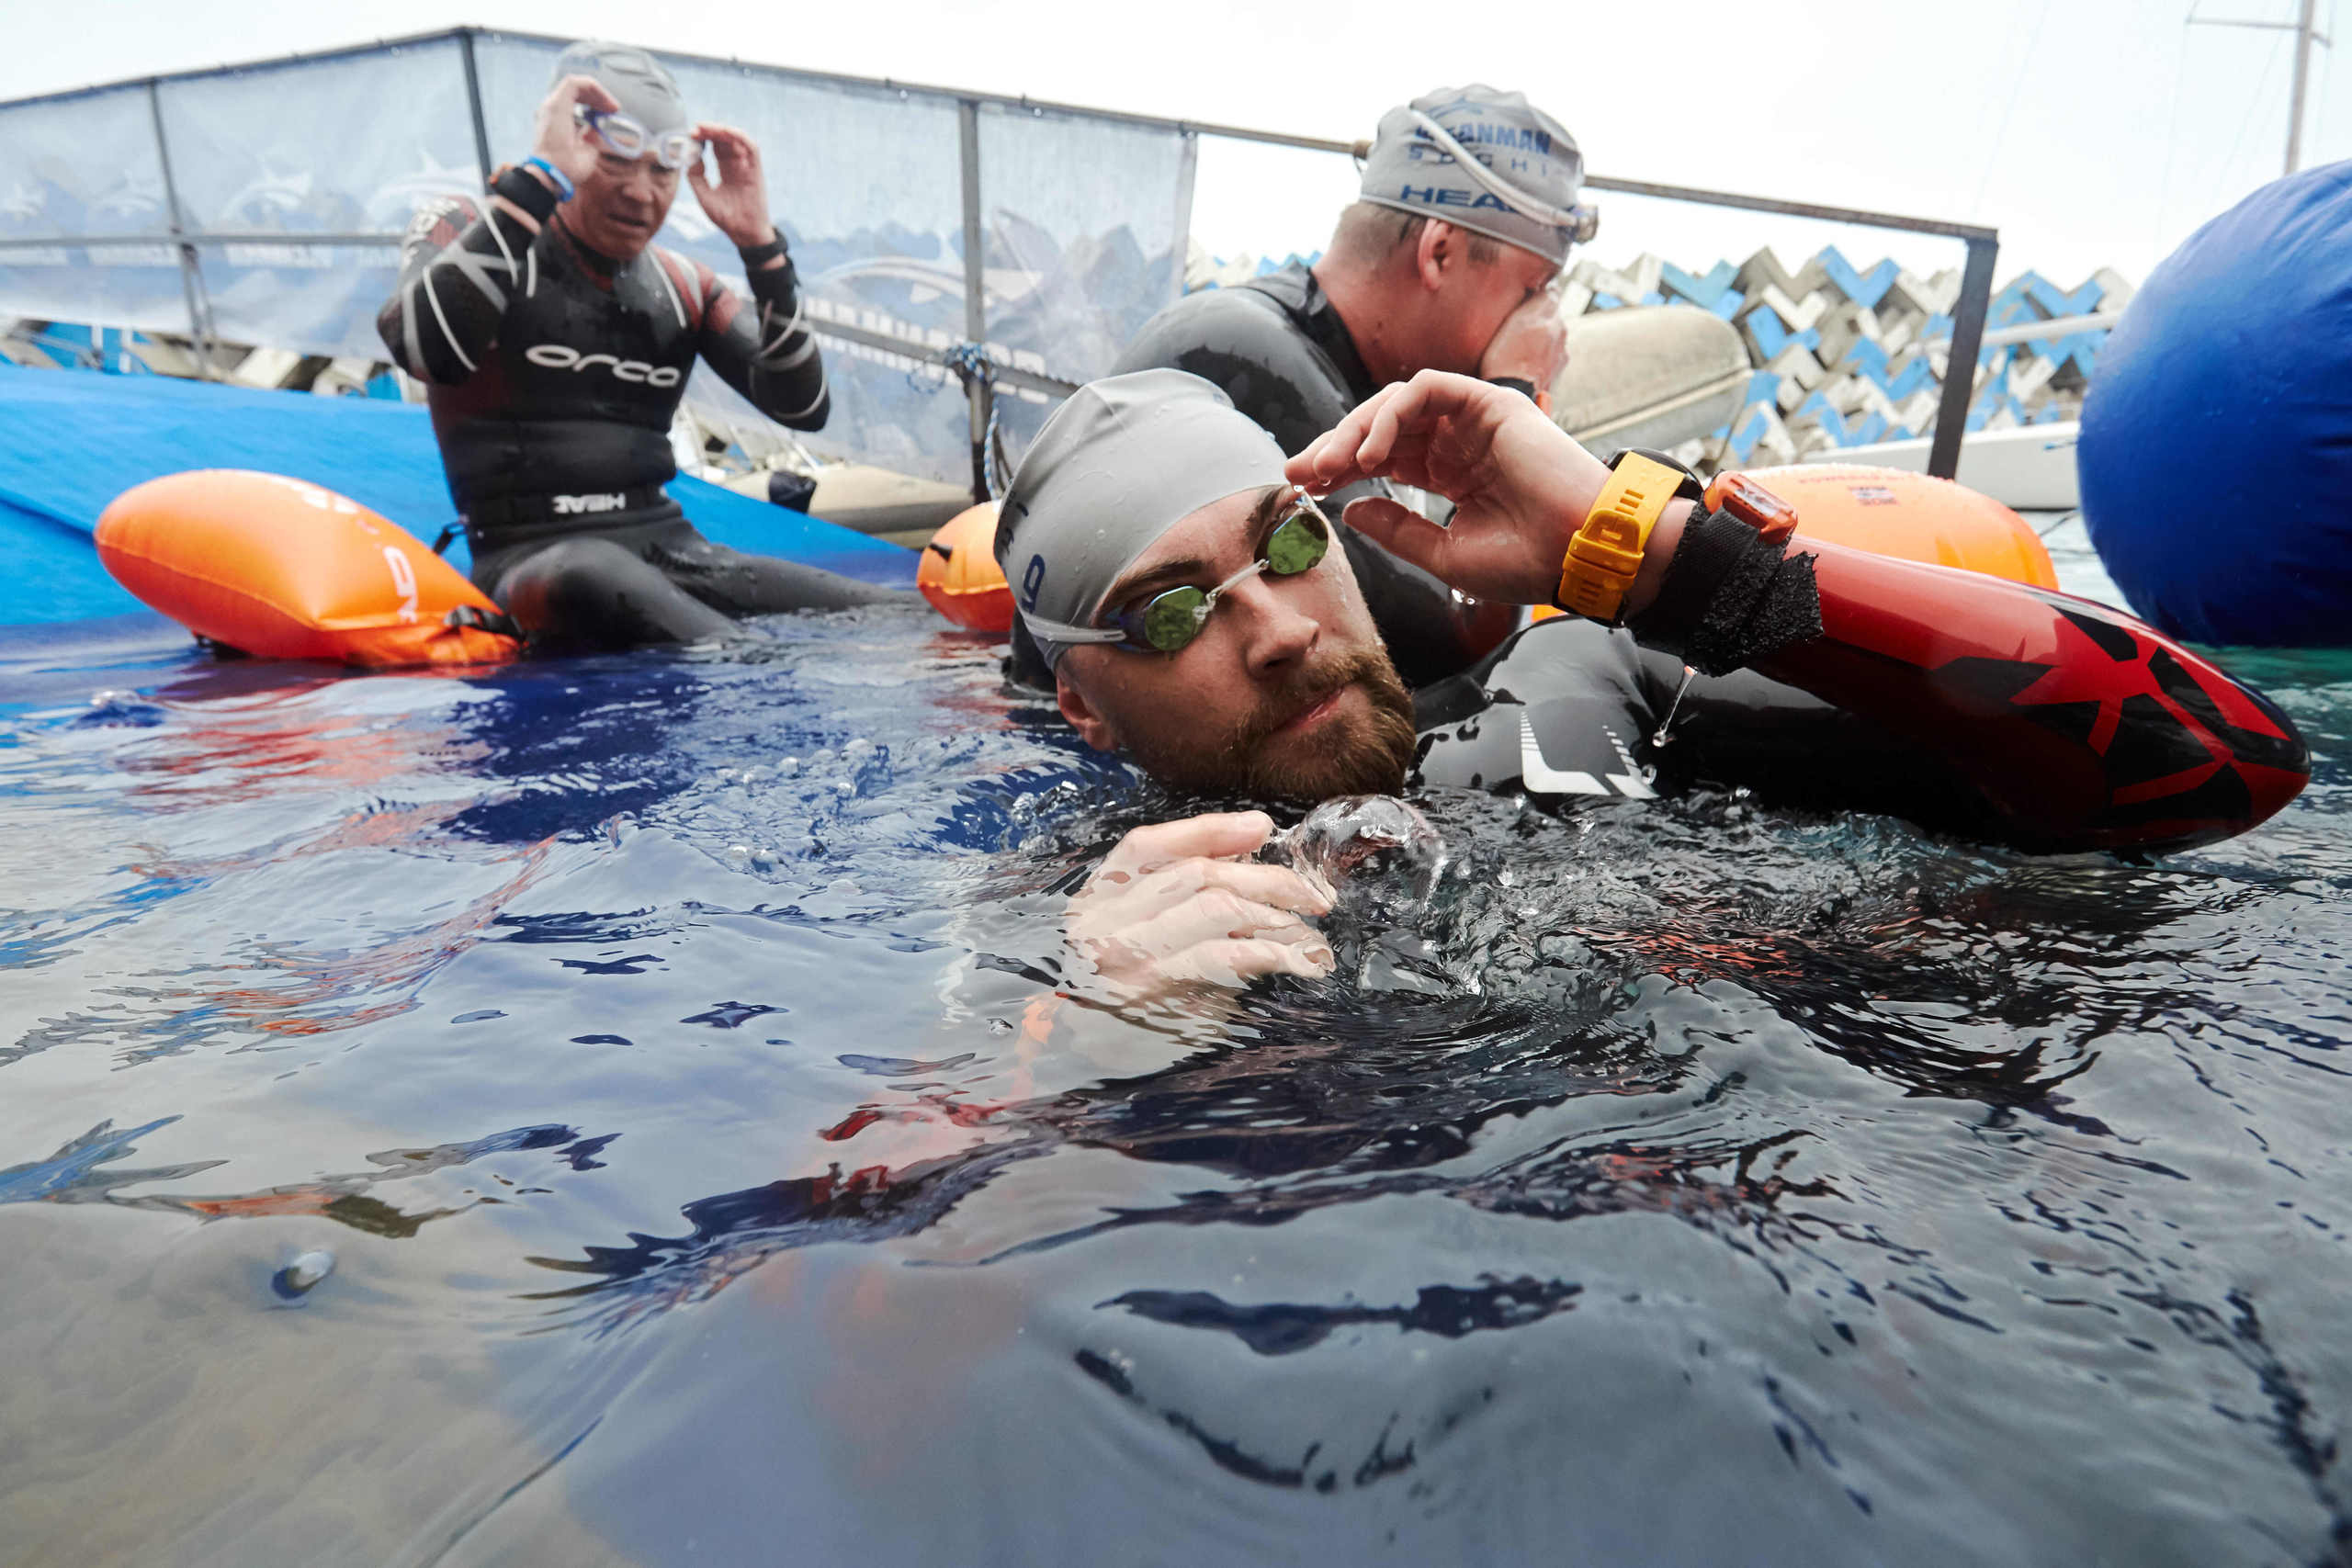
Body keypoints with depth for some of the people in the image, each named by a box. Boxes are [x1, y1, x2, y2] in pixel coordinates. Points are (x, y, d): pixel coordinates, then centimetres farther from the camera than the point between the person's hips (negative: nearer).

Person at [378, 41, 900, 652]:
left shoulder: (684, 286, 16)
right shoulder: (463, 230, 6)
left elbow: (803, 408, 5)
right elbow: (427, 350, -18)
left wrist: (758, 242, -2)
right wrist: (540, 177, -16)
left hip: (672, 550, 5)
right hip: (533, 557, -4)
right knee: (597, 580, -43)